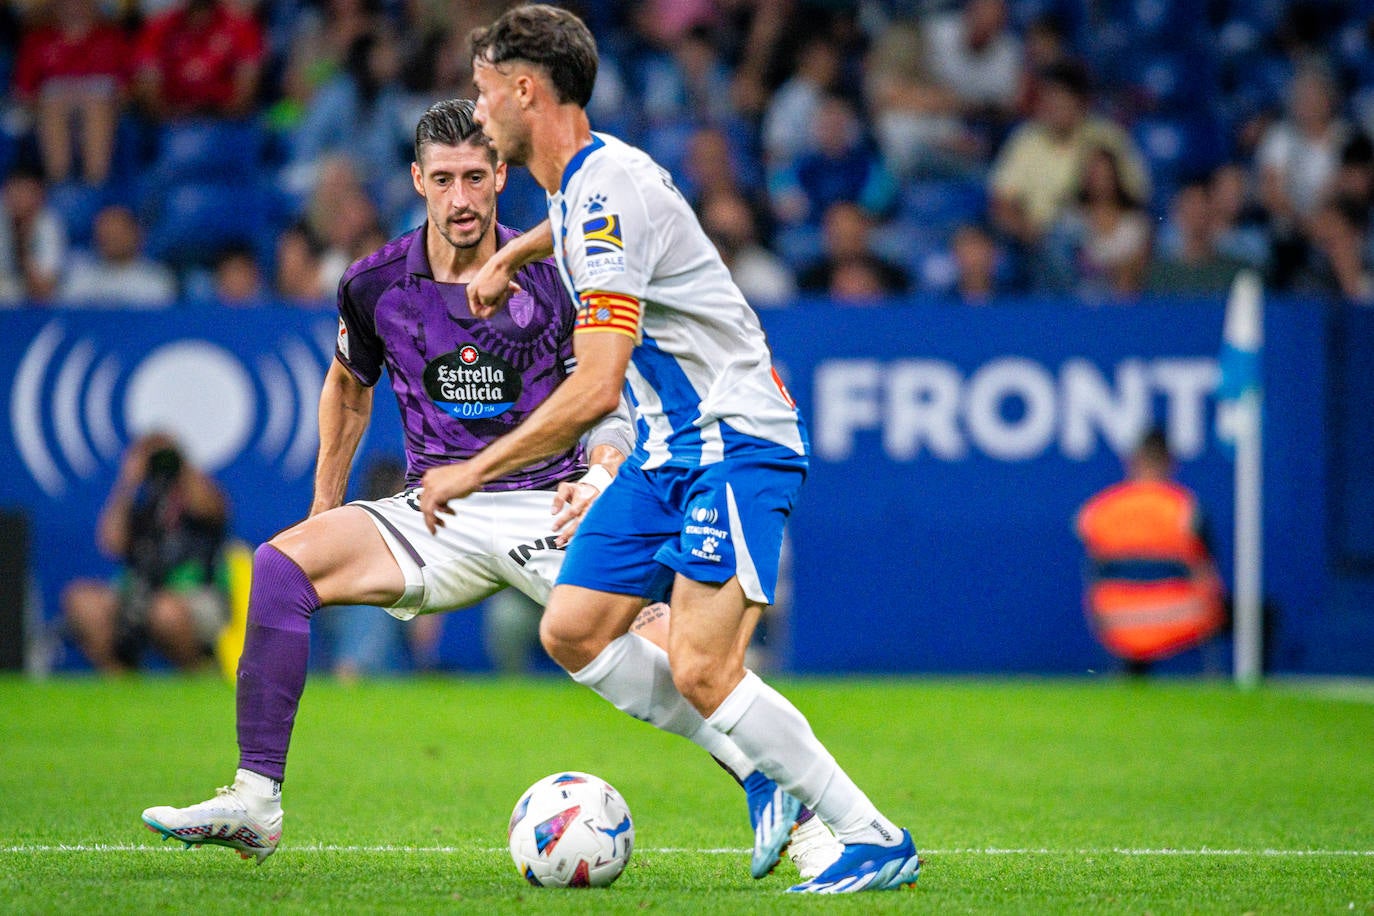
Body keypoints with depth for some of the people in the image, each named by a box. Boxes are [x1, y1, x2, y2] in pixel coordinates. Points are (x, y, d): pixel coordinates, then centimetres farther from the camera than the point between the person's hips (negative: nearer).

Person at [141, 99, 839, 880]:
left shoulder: (552, 276, -5)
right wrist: (326, 508, 22)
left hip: (550, 511, -2)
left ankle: (782, 804, -15)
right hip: (435, 515, 3)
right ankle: (255, 802, -20)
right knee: (282, 564, -20)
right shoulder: (375, 286, 2)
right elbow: (349, 386, 23)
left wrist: (598, 479, -18)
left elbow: (606, 405, 2)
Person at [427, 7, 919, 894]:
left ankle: (876, 838, -10)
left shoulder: (610, 195, -22)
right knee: (574, 631, 4)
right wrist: (509, 258, 38)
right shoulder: (581, 181, 8)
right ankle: (769, 772, 10)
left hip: (735, 438, -10)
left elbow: (595, 389, -28)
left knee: (700, 670, -19)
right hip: (670, 445, 10)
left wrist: (473, 472, -22)